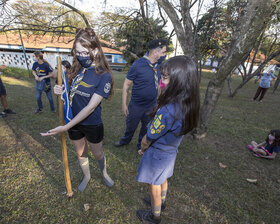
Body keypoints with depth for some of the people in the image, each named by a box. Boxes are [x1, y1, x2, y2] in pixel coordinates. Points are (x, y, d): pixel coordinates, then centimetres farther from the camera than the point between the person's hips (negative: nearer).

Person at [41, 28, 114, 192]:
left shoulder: (104, 76, -22)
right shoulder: (78, 68, -2)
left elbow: (90, 107, -25)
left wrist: (65, 127, -25)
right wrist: (62, 91, -12)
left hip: (92, 124, -5)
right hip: (74, 121, 5)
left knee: (98, 153, 19)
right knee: (81, 153, 24)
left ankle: (104, 174, 51)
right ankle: (87, 177, 53)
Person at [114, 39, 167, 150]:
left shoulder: (158, 64, -3)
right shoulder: (137, 65, -19)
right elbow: (126, 84, -12)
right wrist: (124, 104, -12)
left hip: (152, 105, 4)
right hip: (136, 105, -4)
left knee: (147, 127, 21)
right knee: (131, 125, 18)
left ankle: (141, 144, 48)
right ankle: (125, 140, 50)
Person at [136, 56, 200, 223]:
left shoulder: (167, 111, -39)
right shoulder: (189, 105, -13)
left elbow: (149, 138, -23)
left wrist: (142, 149, -2)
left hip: (157, 154, -7)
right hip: (171, 151, 7)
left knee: (154, 185, 20)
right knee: (163, 179, 31)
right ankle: (161, 202, 60)